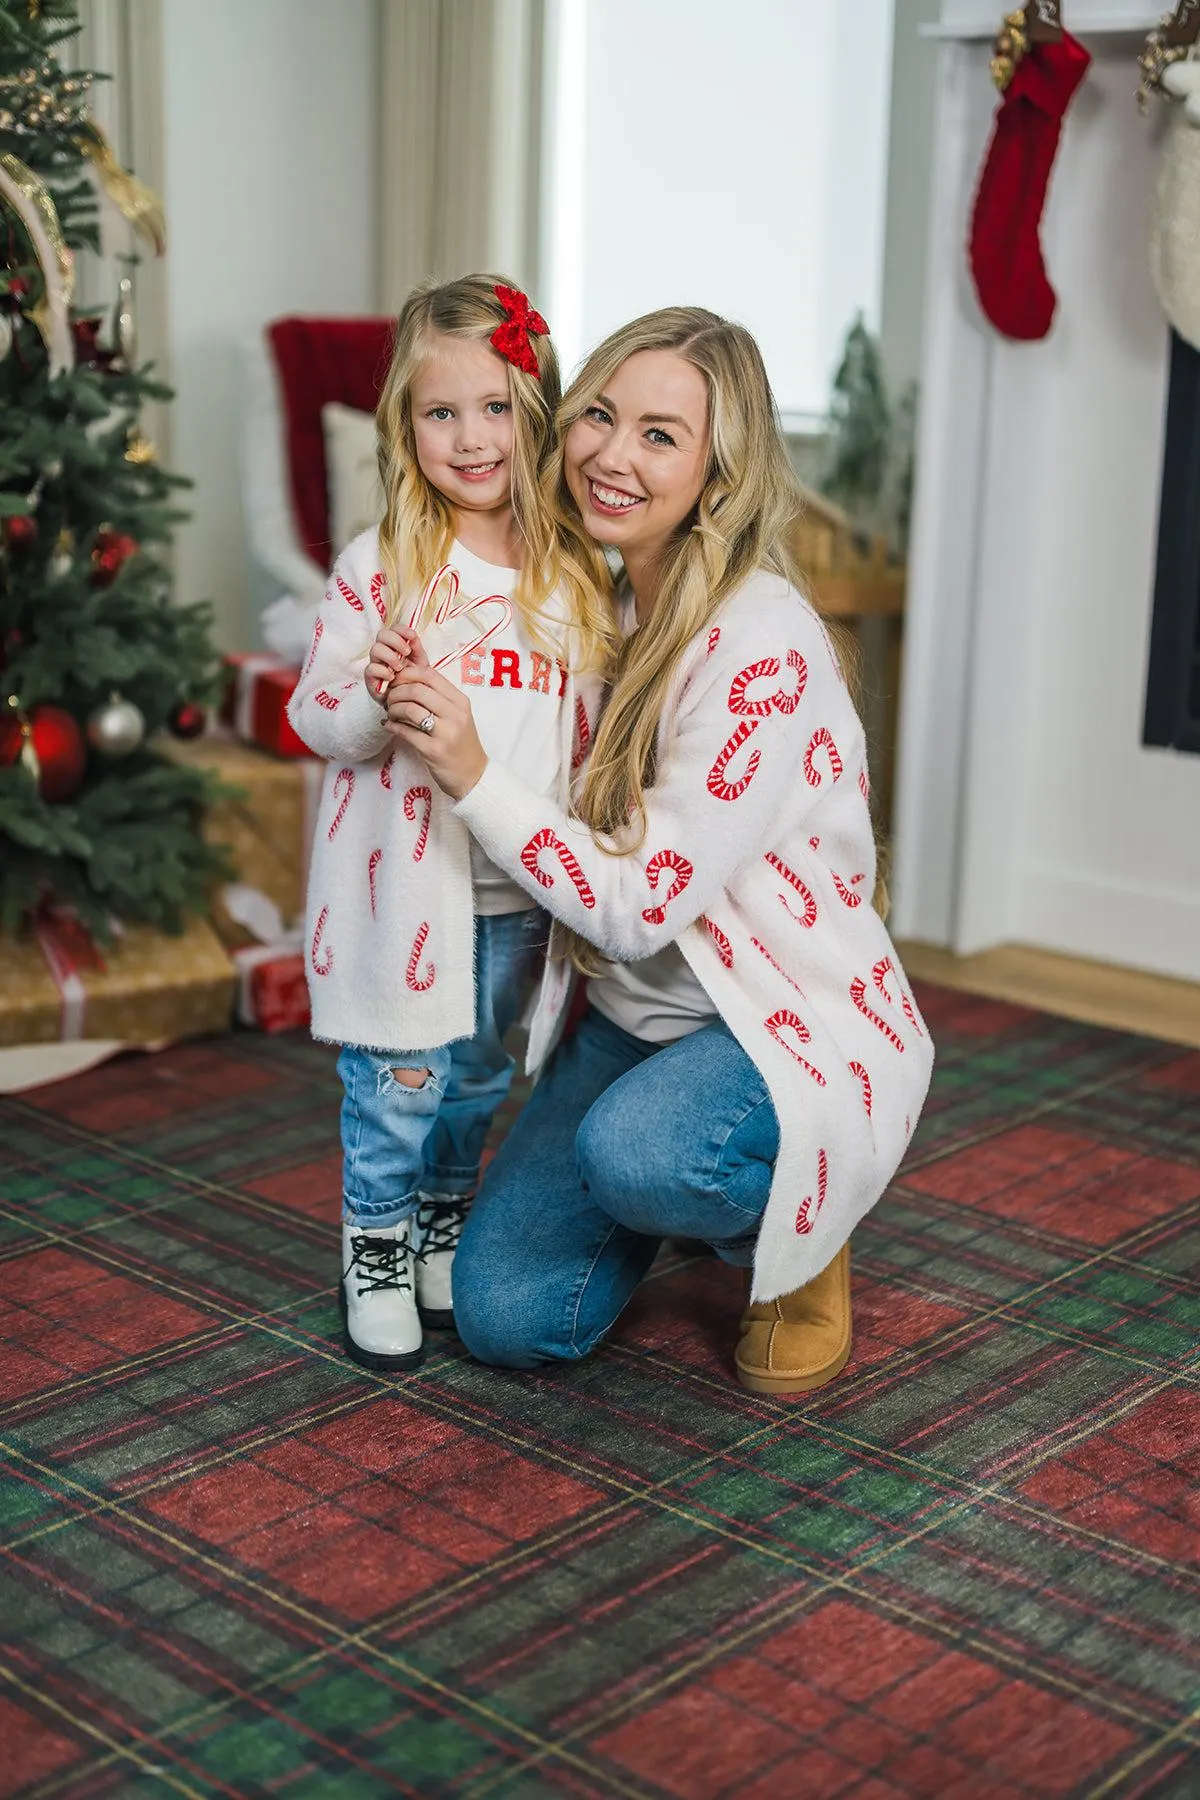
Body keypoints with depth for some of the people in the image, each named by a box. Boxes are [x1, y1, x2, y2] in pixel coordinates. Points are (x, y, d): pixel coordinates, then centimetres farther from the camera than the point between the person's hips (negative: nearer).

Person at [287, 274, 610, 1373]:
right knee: (395, 1085, 4)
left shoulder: (573, 575, 3)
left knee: (479, 1079, 19)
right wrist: (375, 694, -30)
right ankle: (374, 1258, 24)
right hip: (404, 882, -4)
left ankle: (447, 1241, 38)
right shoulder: (379, 568, -10)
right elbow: (318, 721, -9)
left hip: (519, 890, 4)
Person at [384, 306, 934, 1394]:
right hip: (635, 1018, 6)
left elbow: (643, 906, -25)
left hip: (794, 1030, -6)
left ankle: (796, 1234, -2)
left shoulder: (763, 645, -23)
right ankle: (668, 1191, 25)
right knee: (506, 1316, -5)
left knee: (628, 1152, -38)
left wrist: (472, 774, -29)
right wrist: (416, 713, -7)